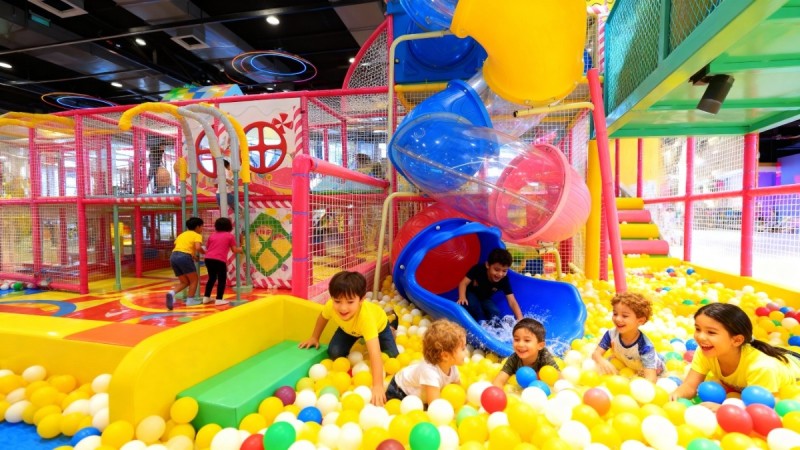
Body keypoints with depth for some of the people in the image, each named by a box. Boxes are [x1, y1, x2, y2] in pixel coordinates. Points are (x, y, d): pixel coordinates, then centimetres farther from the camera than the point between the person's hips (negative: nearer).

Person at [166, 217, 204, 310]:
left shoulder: (182, 234, 26)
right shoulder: (197, 235, 4)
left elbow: (177, 247, 20)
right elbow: (198, 247, -14)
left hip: (173, 256, 7)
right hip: (184, 257, -7)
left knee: (185, 282, 16)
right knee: (194, 280, 11)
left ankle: (172, 293, -7)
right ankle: (190, 300, 9)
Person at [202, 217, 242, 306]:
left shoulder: (212, 235, 19)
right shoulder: (230, 236, 6)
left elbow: (207, 247, 25)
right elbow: (234, 250, 6)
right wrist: (240, 249, 26)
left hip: (208, 258, 5)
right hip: (219, 260, -5)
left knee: (212, 278, 21)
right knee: (222, 279, 6)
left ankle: (206, 297, 25)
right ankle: (219, 299, 1)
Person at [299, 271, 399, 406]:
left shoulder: (365, 316, -51)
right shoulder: (331, 306, -38)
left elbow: (375, 354, -55)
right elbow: (323, 317, -10)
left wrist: (378, 385, -61)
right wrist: (314, 338, 3)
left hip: (378, 325, -3)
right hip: (348, 328, 3)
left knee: (392, 358, -6)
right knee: (334, 353, -12)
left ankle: (390, 332, 24)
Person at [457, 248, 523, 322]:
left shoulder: (504, 280, -26)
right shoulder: (478, 269, -31)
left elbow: (512, 302, -28)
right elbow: (464, 283, -28)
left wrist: (520, 319, -41)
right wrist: (462, 297, -46)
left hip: (485, 299, 2)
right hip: (471, 294, -2)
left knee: (495, 313, -23)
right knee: (473, 306, -33)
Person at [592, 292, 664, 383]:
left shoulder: (645, 346, -36)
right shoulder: (611, 334, -25)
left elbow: (650, 379, -42)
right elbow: (596, 353, -23)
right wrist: (602, 361, -47)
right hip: (626, 369, 3)